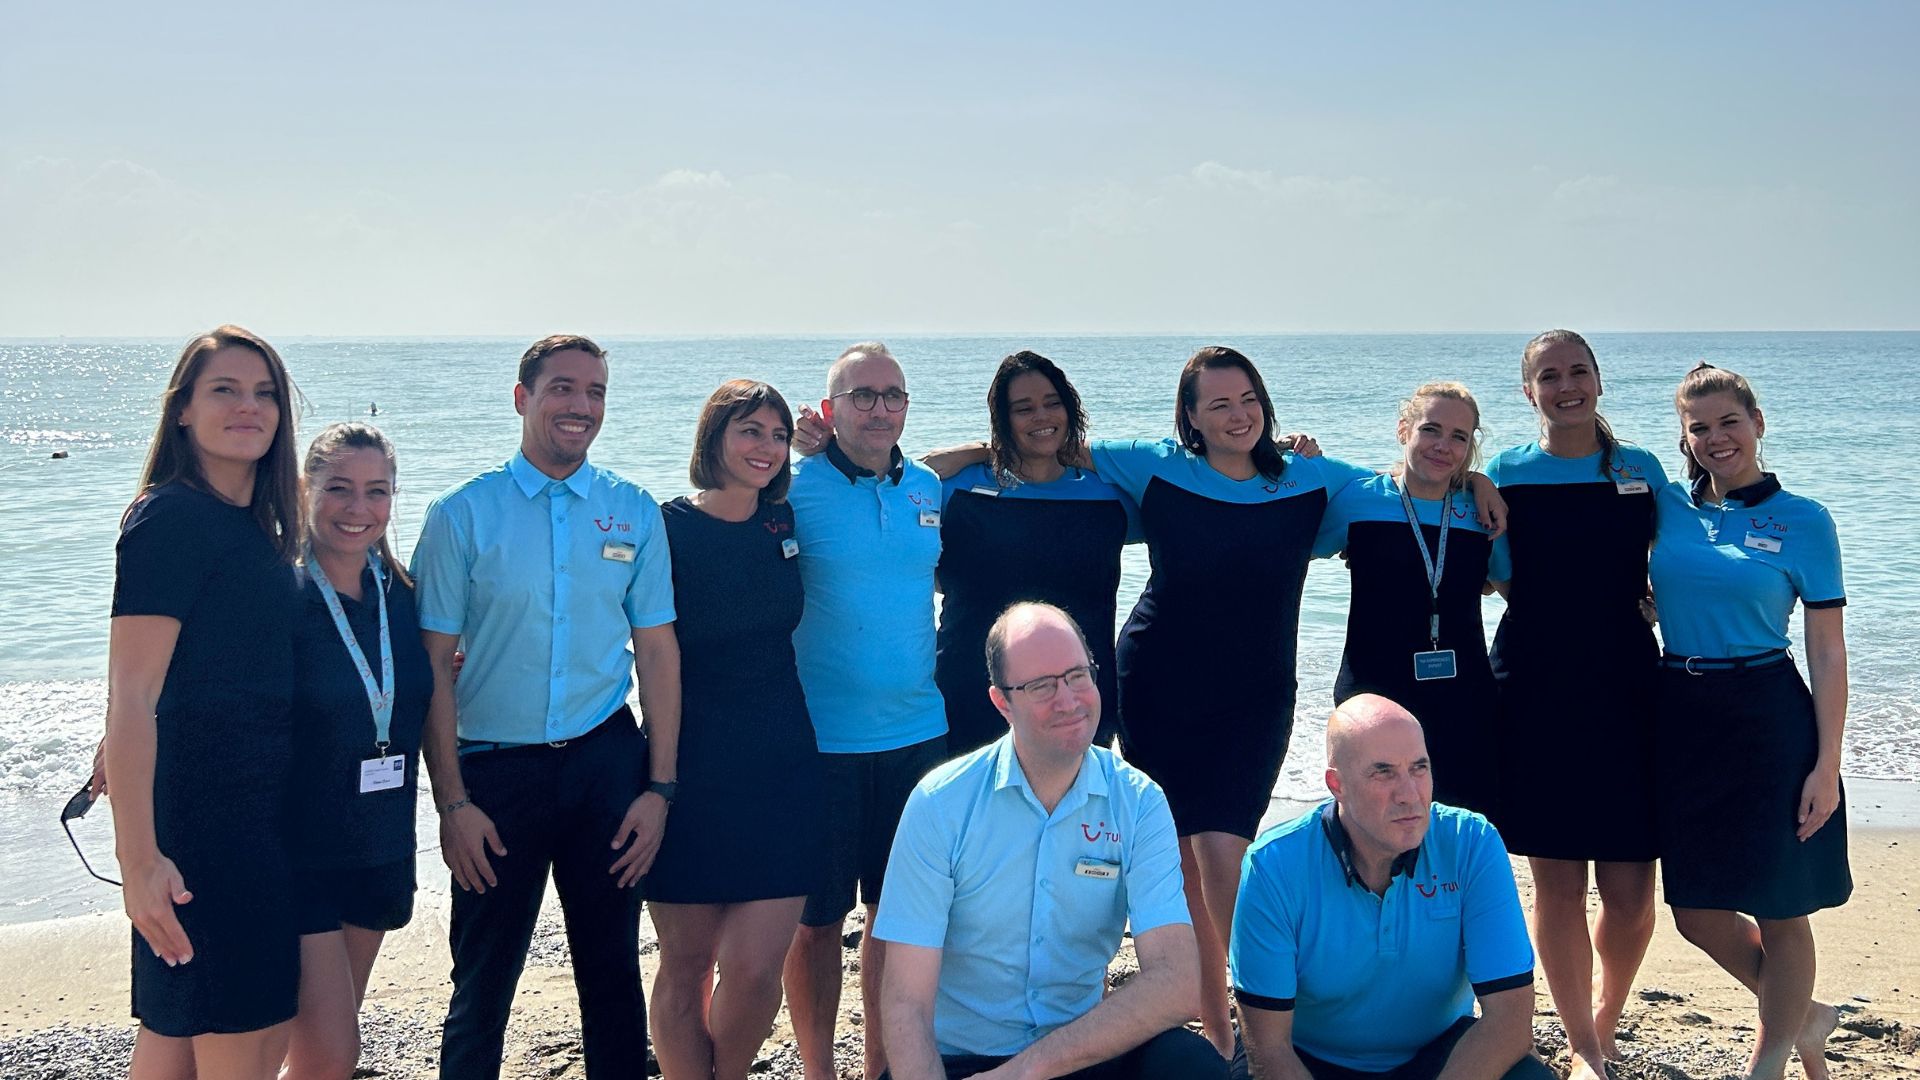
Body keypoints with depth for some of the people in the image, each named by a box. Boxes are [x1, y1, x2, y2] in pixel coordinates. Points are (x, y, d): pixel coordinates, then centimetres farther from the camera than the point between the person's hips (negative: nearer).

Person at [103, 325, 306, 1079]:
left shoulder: (256, 527, 13)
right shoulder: (171, 517, -13)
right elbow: (130, 699, -18)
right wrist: (139, 860, -23)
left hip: (258, 812, 8)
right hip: (202, 813, -8)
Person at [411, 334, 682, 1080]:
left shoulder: (634, 512, 4)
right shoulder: (462, 514, -3)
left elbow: (657, 651, 5)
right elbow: (435, 664, -3)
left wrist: (659, 787, -1)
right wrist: (451, 800, -9)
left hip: (606, 762, 2)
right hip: (495, 769, -2)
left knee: (613, 969, 11)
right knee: (482, 981, 7)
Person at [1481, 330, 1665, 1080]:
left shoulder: (1641, 470, 7)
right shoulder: (1504, 474, 4)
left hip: (1625, 687, 1)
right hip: (1535, 688, -1)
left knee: (1630, 891, 0)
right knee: (1557, 883, 2)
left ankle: (1606, 1017, 28)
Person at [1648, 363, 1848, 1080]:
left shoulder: (1803, 521, -3)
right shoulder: (1664, 506, 5)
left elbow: (1827, 650, -3)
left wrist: (1827, 765, -8)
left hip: (1768, 720, -4)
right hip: (1680, 718, 4)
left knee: (1778, 908, 5)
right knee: (1696, 912, 9)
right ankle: (1804, 1017, 35)